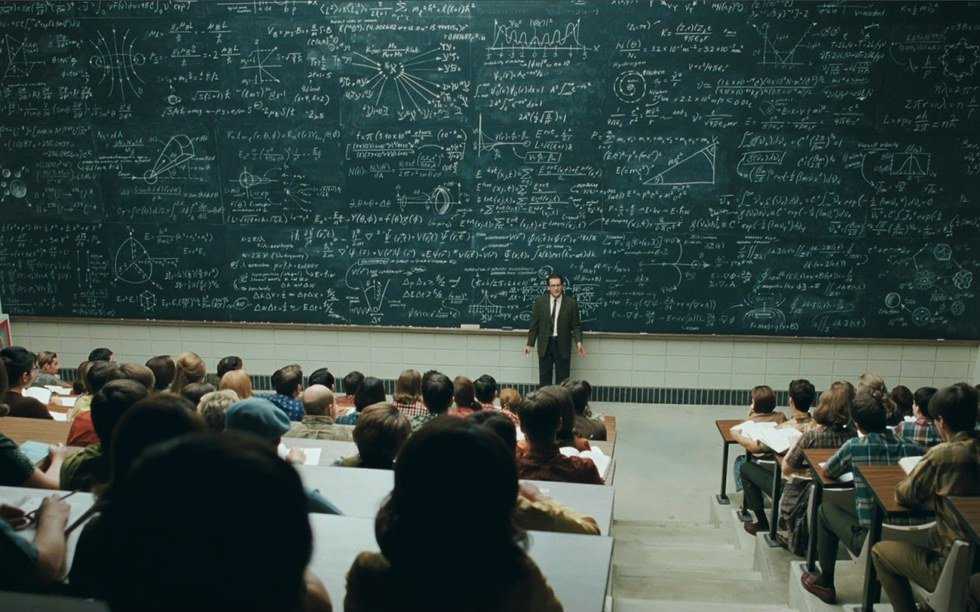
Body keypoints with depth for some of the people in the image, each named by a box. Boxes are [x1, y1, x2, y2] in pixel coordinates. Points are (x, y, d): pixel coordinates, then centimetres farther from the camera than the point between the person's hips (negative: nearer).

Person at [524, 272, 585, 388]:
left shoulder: (571, 303, -2)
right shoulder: (540, 302, 1)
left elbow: (576, 325, 0)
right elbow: (534, 325, 5)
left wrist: (578, 342, -13)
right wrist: (530, 343, 3)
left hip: (563, 346, -1)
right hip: (545, 345, 1)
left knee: (562, 378, 4)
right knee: (544, 379, 5)